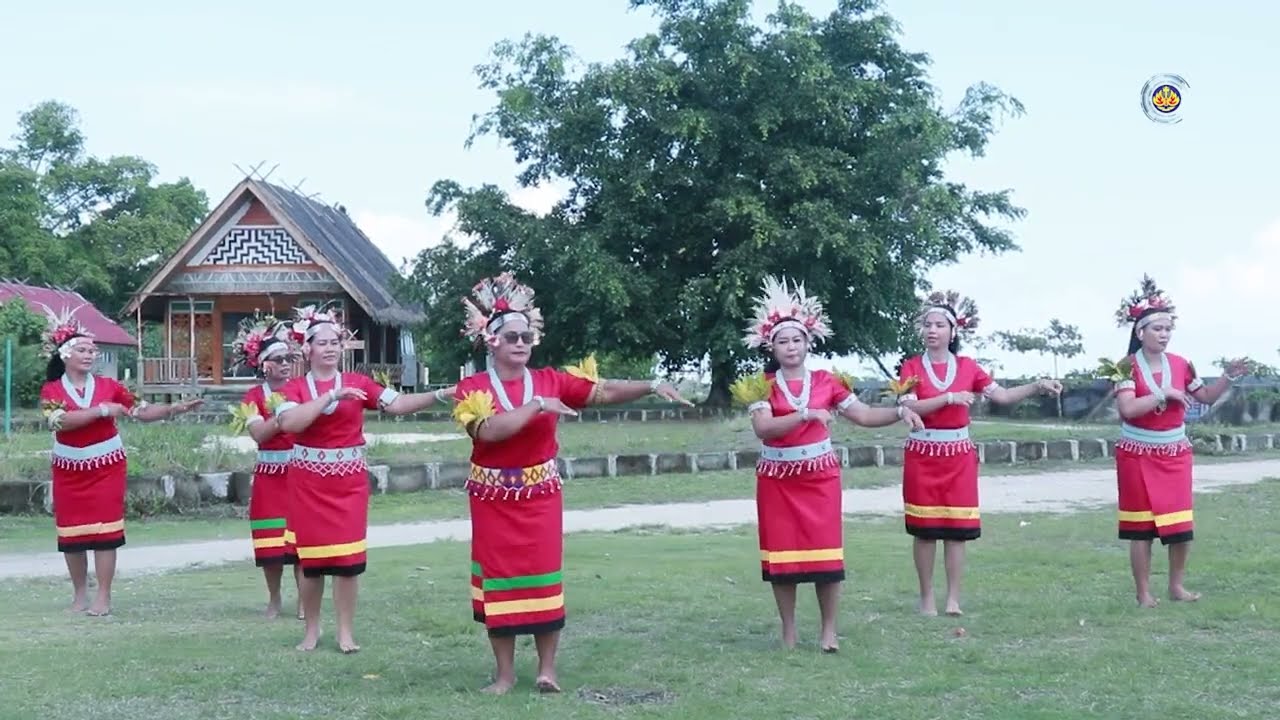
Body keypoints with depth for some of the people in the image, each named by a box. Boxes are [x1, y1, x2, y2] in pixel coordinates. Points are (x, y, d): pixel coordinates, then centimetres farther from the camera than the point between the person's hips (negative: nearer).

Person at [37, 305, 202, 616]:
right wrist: (101, 409, -22)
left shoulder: (108, 386, 2)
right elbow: (60, 420, -19)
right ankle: (80, 594, 17)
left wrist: (175, 409, -12)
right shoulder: (51, 390, -1)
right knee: (72, 532, 4)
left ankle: (104, 597, -2)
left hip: (107, 467, 0)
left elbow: (142, 412, 2)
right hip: (69, 470, 0)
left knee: (104, 529, -5)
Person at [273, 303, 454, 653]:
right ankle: (312, 630, 16)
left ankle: (346, 632, 8)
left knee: (348, 555, -1)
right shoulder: (294, 387, 0)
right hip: (307, 481, 0)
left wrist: (439, 395, -23)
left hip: (349, 480, 1)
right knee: (310, 555, 5)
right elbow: (289, 423, -19)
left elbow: (397, 404, -9)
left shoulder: (358, 382, 2)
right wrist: (331, 395, -21)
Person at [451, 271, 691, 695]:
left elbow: (605, 392, -3)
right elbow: (489, 431, -22)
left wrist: (652, 386, -15)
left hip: (541, 496, 1)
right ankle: (505, 674, 12)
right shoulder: (473, 388, -6)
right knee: (500, 580, 3)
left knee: (543, 578, 2)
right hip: (494, 499, -1)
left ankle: (547, 670, 12)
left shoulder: (551, 381, 1)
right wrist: (536, 405, -23)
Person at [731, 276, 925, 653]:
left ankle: (829, 630, 7)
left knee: (825, 551, -3)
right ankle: (788, 632, 12)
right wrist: (806, 414, -29)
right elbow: (763, 428, -18)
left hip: (820, 475, 1)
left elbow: (863, 415, 4)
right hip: (777, 479, -1)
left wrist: (900, 412, -11)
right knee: (782, 552, 2)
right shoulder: (761, 386, -2)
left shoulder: (826, 381, 4)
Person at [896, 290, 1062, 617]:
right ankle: (927, 598, 10)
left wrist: (1038, 386, -9)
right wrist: (949, 398, -21)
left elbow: (1003, 396, 3)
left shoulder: (967, 367, 6)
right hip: (922, 455, -2)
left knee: (957, 529, 0)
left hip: (959, 455, 2)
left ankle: (954, 599, 5)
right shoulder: (911, 367, -1)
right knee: (925, 529, 1)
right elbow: (909, 407, -14)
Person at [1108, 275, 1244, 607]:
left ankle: (1177, 585, 19)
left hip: (1175, 453, 4)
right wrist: (1165, 393, -23)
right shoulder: (1127, 367, -11)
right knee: (1141, 525, 1)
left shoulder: (1180, 364, 3)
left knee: (1181, 523, 3)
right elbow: (1127, 409, -23)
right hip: (1137, 455, -4)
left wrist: (1228, 377, -2)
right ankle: (1143, 592, 8)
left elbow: (1206, 397, 13)